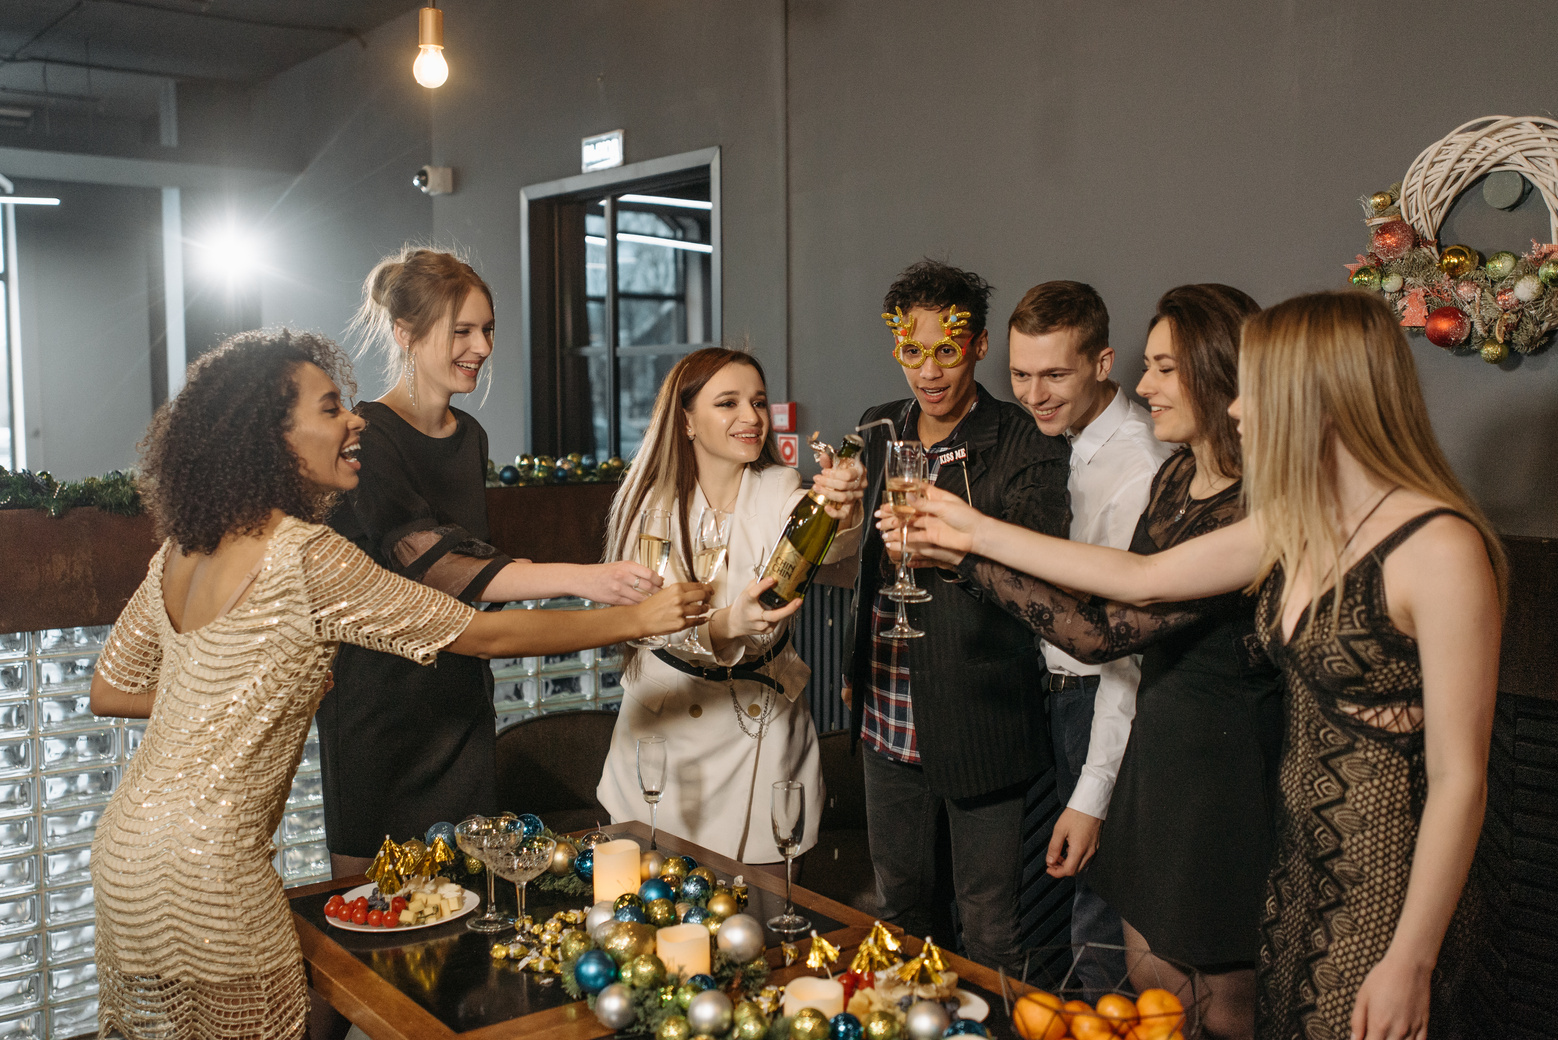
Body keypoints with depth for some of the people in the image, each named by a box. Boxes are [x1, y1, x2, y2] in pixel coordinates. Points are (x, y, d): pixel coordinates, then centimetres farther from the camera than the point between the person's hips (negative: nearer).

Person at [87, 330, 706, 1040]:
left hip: (127, 843, 9)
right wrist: (640, 617, -14)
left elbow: (108, 692, 14)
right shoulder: (304, 556, -21)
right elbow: (482, 636, -19)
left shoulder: (183, 548, 5)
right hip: (200, 868, -9)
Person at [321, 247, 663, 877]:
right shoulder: (368, 436, -15)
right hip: (379, 700, -6)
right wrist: (579, 579, -37)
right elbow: (431, 565, -27)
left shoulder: (470, 436, 10)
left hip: (460, 695, 7)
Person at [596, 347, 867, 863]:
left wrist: (840, 513, -52)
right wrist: (725, 625, -37)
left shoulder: (780, 489, -6)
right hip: (667, 718, 0)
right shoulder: (655, 501, -6)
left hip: (763, 721, 0)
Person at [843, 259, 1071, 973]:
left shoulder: (1026, 446, -13)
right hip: (886, 717, 6)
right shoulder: (878, 431, 7)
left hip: (977, 723, -6)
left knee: (989, 928, 6)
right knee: (897, 901, 21)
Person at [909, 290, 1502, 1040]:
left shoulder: (1441, 549, -21)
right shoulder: (1292, 527, 3)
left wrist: (1411, 961, -16)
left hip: (1392, 885, -7)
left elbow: (1460, 777, -19)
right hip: (1301, 861, 7)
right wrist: (979, 533, 15)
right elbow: (1144, 577, 12)